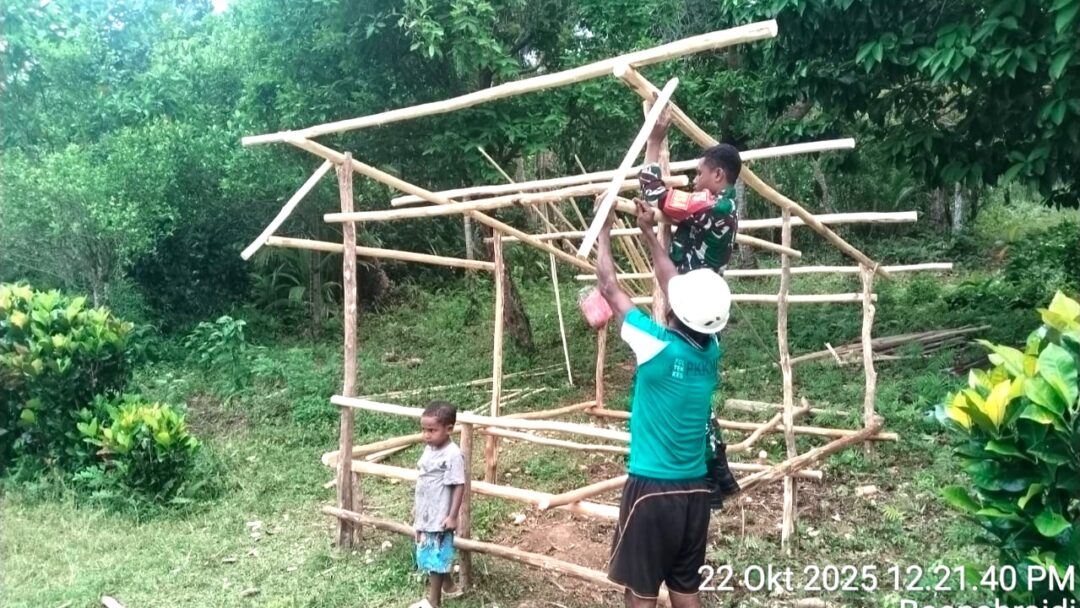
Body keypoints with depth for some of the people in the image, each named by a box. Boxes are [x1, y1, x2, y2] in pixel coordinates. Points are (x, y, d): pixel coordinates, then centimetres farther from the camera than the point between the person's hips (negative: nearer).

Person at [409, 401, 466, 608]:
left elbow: (459, 486, -21)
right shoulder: (429, 449, 3)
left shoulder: (453, 455, -23)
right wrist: (416, 506, 20)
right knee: (431, 554, 20)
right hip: (425, 514, 8)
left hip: (439, 517, -8)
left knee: (436, 556, 3)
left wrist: (452, 516, -20)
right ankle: (447, 586, 39)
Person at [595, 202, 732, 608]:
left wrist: (604, 231, 6)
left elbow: (609, 287, -7)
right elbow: (675, 285, 11)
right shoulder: (711, 351, -1)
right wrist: (648, 232, 18)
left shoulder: (658, 346, -18)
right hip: (695, 489, 6)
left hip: (652, 488, -6)